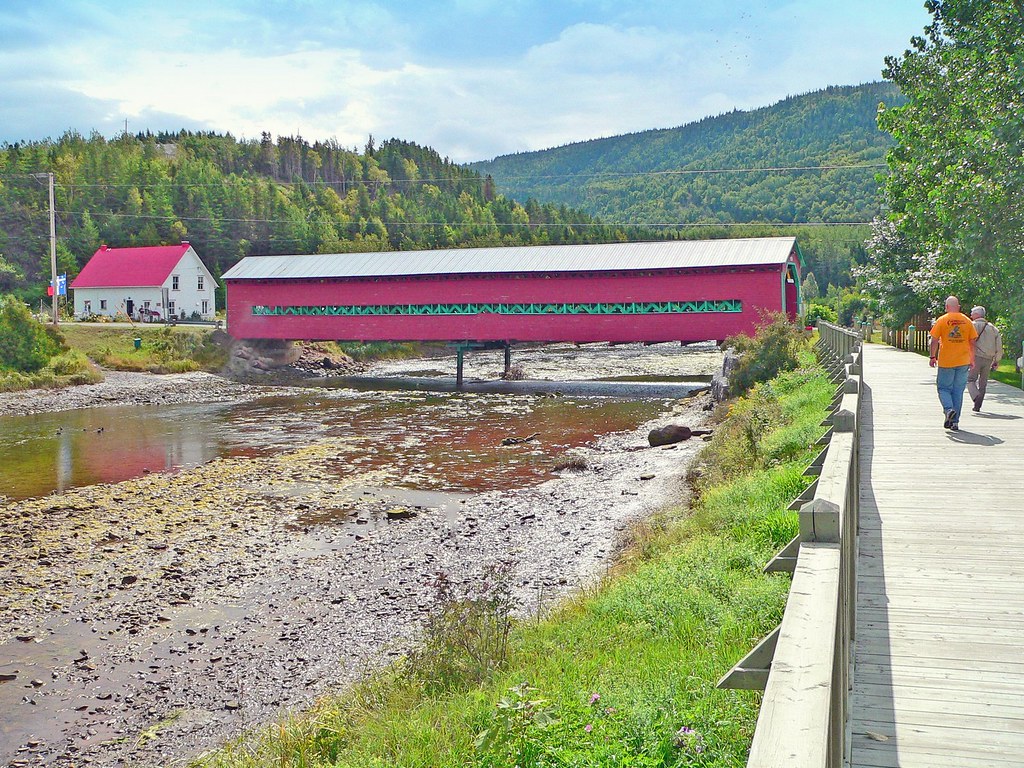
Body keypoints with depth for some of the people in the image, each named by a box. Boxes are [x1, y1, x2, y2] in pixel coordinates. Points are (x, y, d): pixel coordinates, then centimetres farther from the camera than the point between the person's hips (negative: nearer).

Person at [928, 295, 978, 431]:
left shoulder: (941, 321, -5)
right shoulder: (967, 321, 4)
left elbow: (934, 340, -6)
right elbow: (972, 342, 6)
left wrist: (932, 357, 5)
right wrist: (972, 359, 15)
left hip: (946, 361, -3)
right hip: (963, 361, 3)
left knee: (943, 388, 10)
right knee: (958, 391, 8)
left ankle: (949, 409, -16)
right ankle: (955, 421, 8)